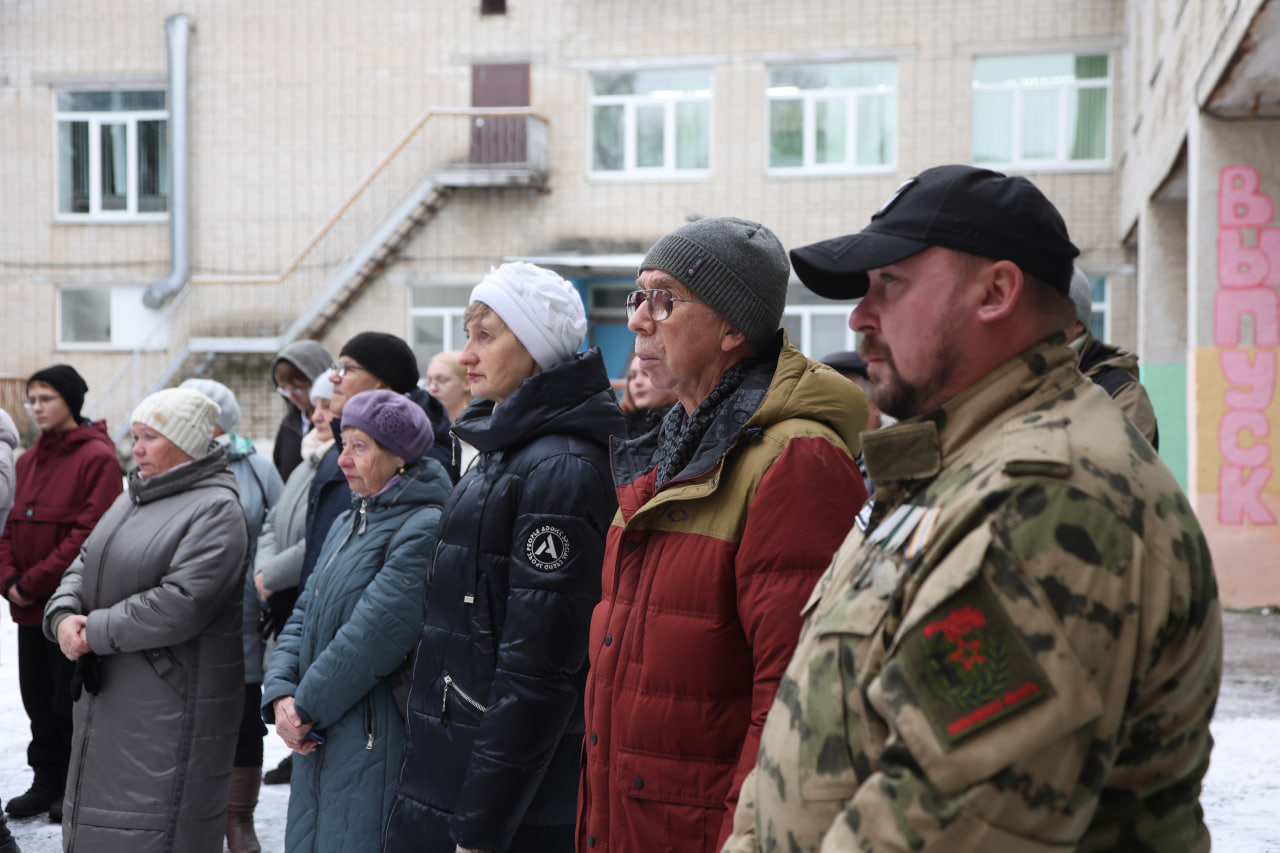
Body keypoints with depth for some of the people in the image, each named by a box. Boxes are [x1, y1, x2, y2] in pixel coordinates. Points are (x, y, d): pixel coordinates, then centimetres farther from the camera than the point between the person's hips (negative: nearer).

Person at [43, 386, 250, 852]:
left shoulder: (215, 509, -14)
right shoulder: (132, 499, 15)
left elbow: (179, 605, -24)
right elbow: (85, 565, 15)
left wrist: (96, 632, -17)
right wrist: (64, 617, -6)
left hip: (172, 704, -9)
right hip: (110, 696, 9)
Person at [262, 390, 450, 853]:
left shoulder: (423, 528, -14)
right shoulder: (348, 524, 15)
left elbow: (375, 633, -19)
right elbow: (304, 616, 13)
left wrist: (307, 707, -11)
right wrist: (280, 694, -3)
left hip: (375, 746, -8)